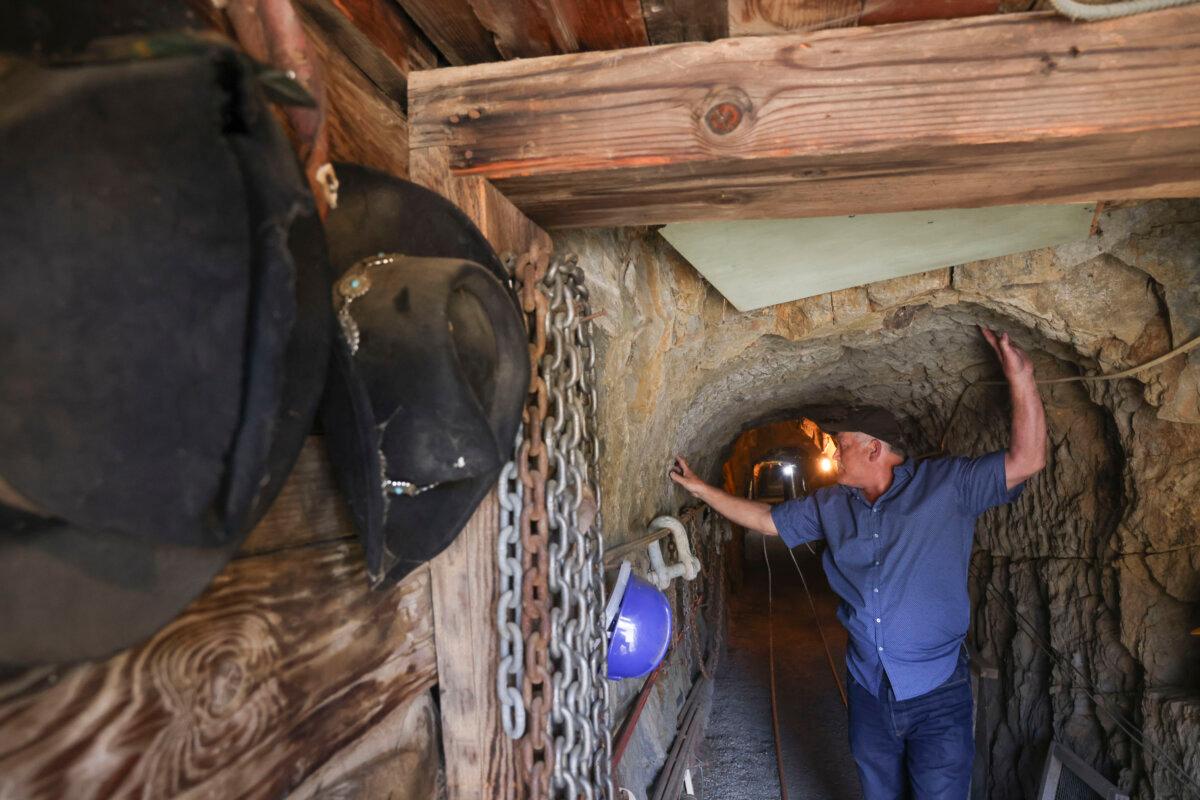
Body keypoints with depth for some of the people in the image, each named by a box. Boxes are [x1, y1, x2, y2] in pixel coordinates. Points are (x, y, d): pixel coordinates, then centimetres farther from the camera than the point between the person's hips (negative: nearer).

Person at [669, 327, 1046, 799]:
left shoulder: (946, 484, -7)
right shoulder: (831, 506, 5)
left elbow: (1026, 460, -14)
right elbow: (766, 519, 13)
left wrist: (1020, 378, -24)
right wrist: (701, 489, 13)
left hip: (937, 696, -4)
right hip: (868, 692, 5)